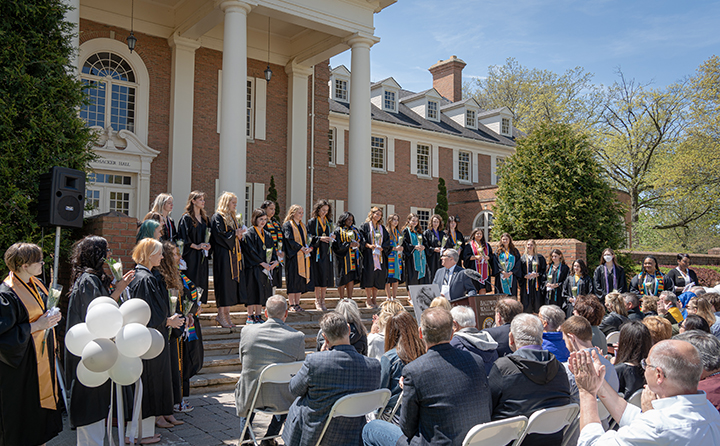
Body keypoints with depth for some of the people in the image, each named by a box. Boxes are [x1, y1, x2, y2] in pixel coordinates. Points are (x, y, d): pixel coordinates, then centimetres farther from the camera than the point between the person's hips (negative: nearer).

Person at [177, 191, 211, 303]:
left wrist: (208, 245, -1)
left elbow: (209, 236, 18)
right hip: (191, 257, -7)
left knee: (202, 282, 6)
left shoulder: (205, 219, 15)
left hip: (202, 257, 7)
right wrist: (196, 246, -18)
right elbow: (183, 237, -12)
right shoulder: (186, 218, -6)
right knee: (191, 282, -6)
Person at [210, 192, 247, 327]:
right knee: (224, 282, -7)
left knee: (232, 283, 7)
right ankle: (221, 315, 1)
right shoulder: (218, 217, -8)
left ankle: (226, 314, 13)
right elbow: (219, 235, -17)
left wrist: (239, 234, 1)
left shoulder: (233, 218, 19)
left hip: (234, 254, 8)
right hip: (223, 255, -8)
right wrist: (235, 234, -12)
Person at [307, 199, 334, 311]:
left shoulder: (329, 222, 14)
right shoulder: (312, 222, -1)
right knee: (319, 276, -7)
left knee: (326, 276, 4)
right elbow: (309, 237, -5)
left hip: (326, 252, 5)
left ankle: (322, 301, 12)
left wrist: (332, 237, -2)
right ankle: (317, 301, 3)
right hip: (317, 252, -5)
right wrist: (320, 238, -18)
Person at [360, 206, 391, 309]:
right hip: (368, 255, -5)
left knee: (378, 277, 3)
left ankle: (374, 299, 11)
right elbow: (361, 239, -6)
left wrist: (382, 248, -7)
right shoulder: (365, 226, 2)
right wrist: (369, 245, -21)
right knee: (369, 277, -7)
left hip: (380, 256, 5)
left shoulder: (382, 228, 17)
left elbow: (387, 240, 11)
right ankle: (369, 300, 0)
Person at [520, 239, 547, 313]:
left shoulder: (540, 257, 8)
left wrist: (537, 274, -11)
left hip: (537, 284, 0)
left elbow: (544, 269, 5)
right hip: (526, 284, 1)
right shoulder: (523, 258, 9)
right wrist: (525, 276, -12)